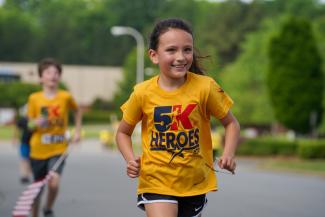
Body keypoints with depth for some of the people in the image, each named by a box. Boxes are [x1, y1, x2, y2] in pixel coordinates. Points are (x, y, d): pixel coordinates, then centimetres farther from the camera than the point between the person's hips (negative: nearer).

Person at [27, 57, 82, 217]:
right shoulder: (34, 98, -1)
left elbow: (77, 111, 19)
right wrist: (36, 123, -19)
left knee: (54, 182, -22)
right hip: (38, 150, 1)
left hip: (58, 150, -1)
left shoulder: (66, 97, -1)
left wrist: (77, 131, 12)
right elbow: (30, 124, 4)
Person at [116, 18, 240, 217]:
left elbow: (231, 123, 2)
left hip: (196, 183, 2)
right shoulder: (143, 93, -10)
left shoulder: (205, 87, -12)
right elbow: (123, 132, 6)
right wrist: (131, 159, -12)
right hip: (156, 181, -1)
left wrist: (229, 154, -16)